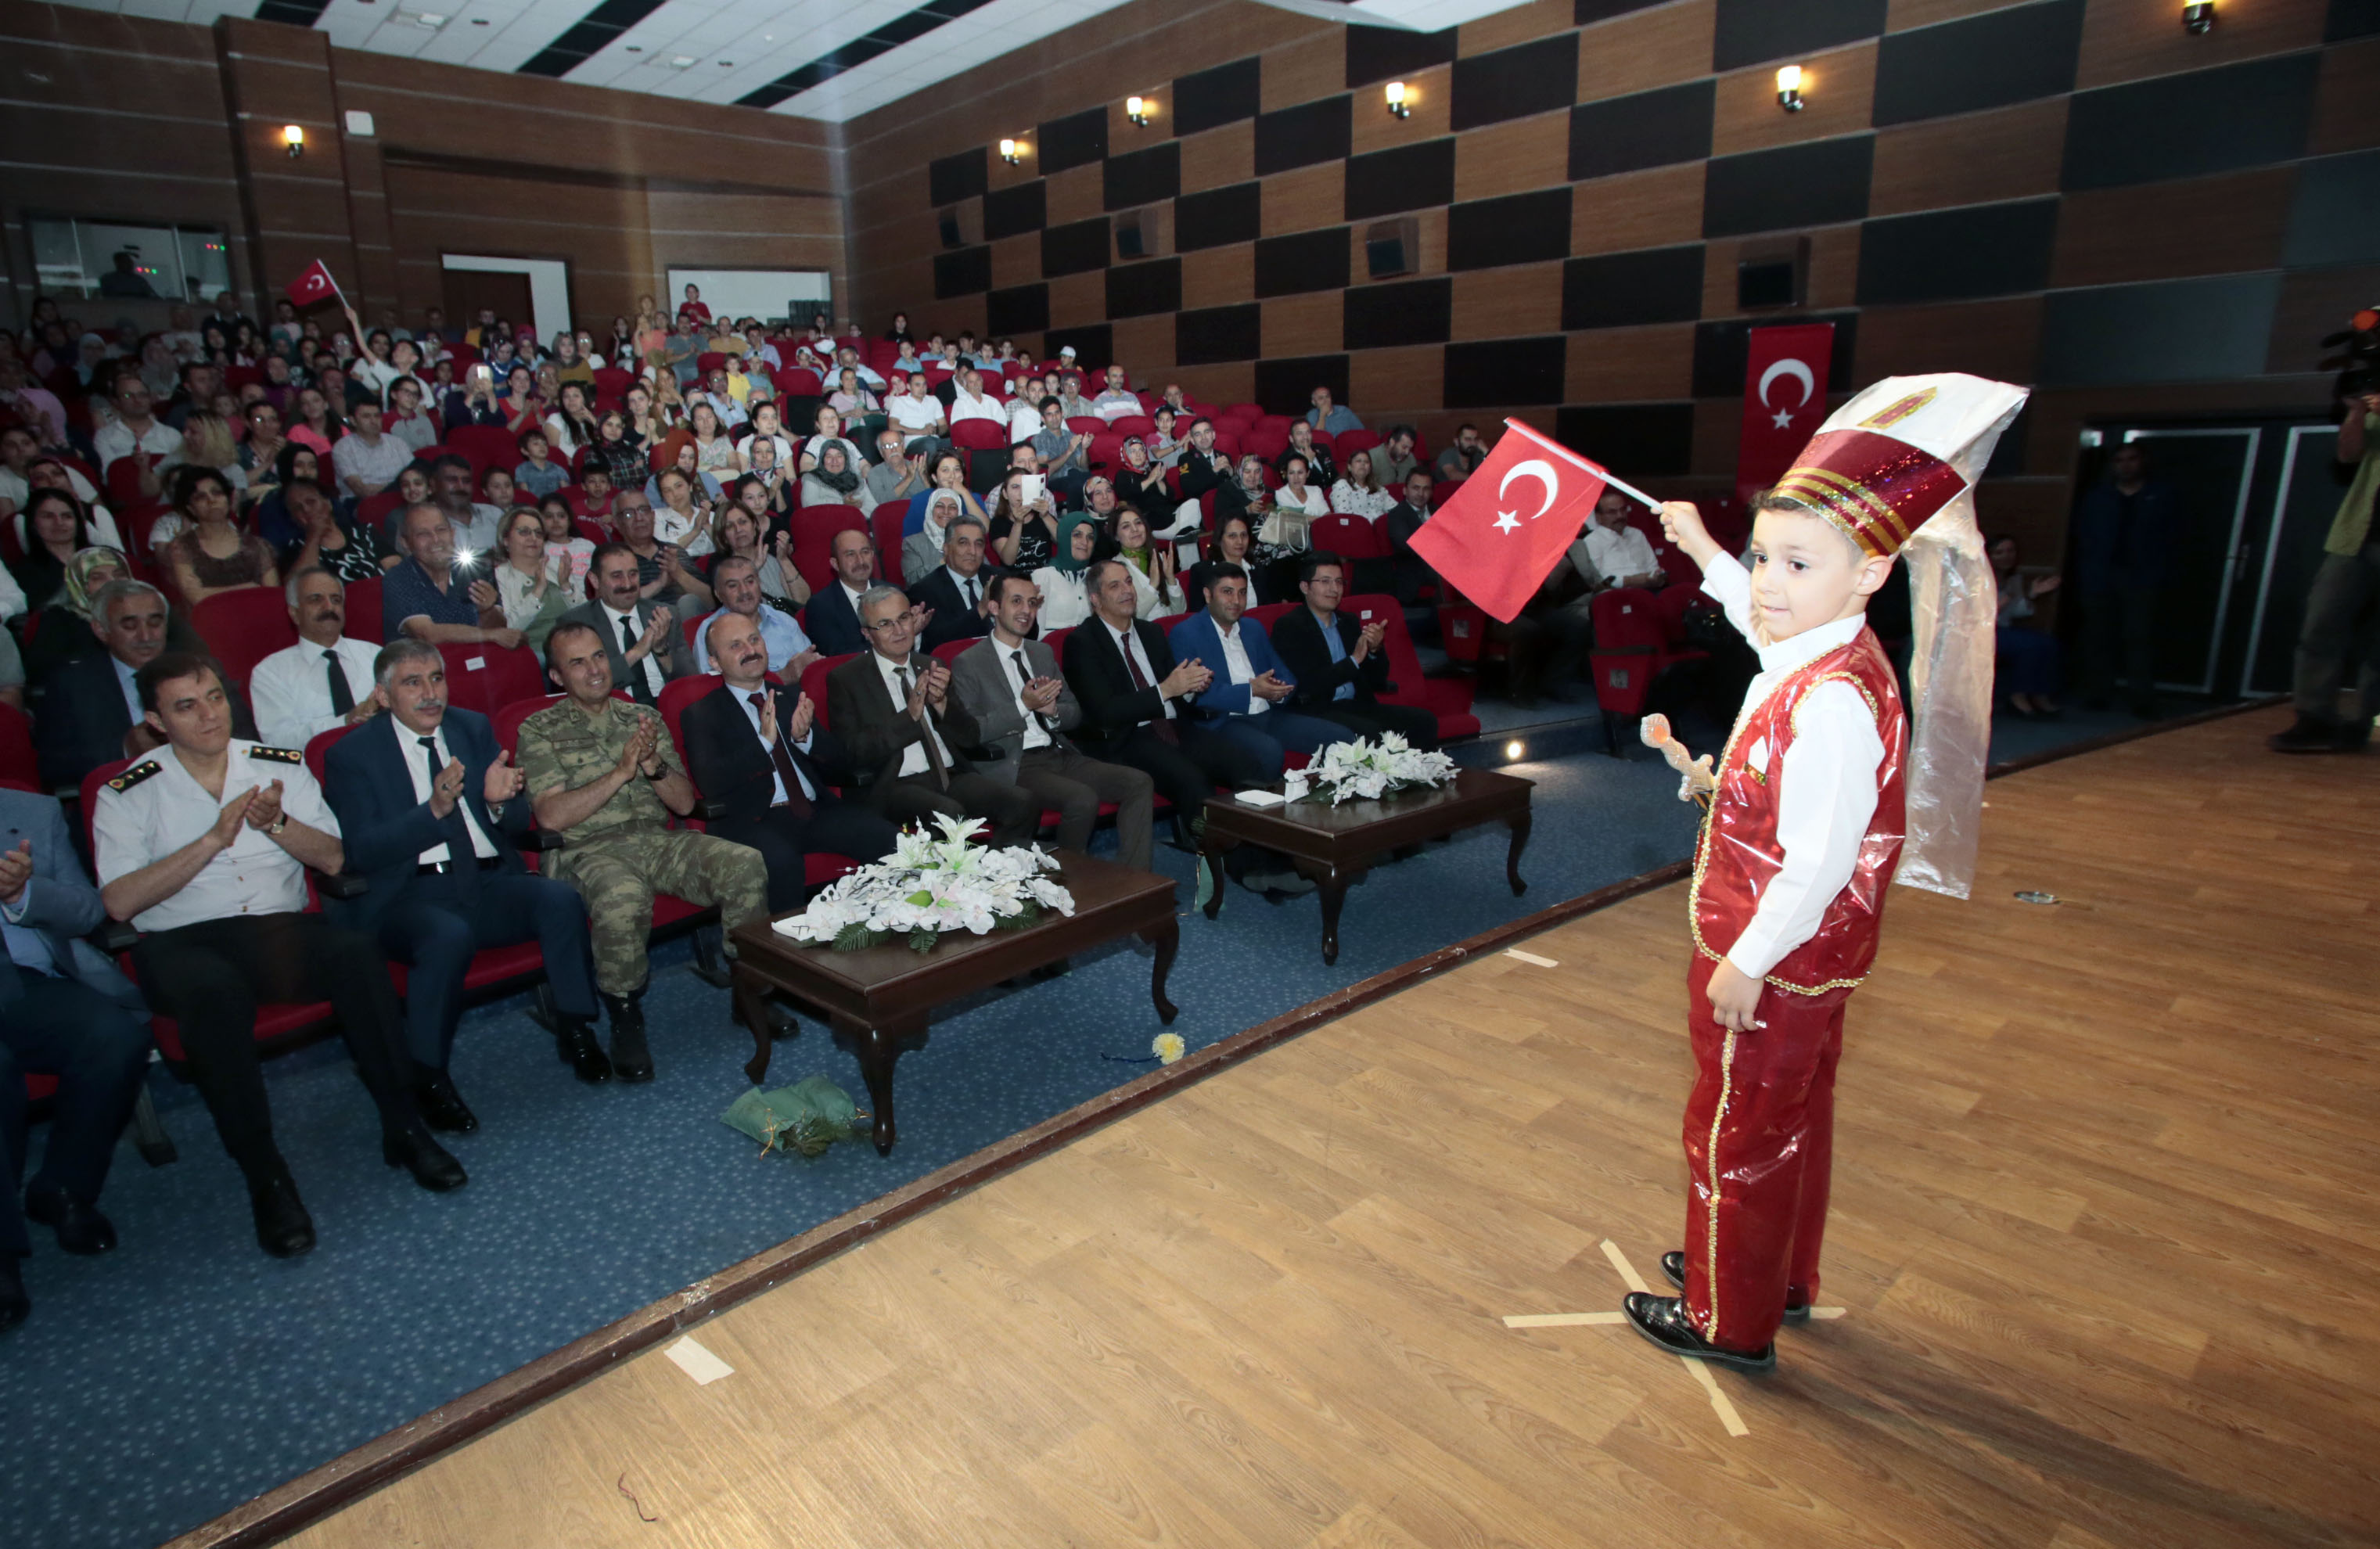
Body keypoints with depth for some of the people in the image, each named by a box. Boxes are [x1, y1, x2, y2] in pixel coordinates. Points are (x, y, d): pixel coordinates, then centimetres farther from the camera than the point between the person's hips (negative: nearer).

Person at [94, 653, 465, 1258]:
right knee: (214, 991, -37)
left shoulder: (280, 766, 12)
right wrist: (215, 837, -14)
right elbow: (119, 902, -8)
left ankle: (403, 1127, -23)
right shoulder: (129, 794, 4)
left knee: (357, 952, -31)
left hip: (282, 926, 2)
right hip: (184, 941, -2)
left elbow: (333, 859, 8)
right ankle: (265, 1178, -29)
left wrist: (277, 824, -11)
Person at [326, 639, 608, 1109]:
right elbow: (362, 852, -9)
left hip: (491, 884, 4)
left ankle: (574, 1031, -14)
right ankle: (429, 1079, -18)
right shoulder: (352, 755, 2)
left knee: (562, 899, -26)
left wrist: (499, 800, -12)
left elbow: (519, 822, 13)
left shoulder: (475, 728, 14)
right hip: (410, 896, -3)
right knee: (449, 936, -36)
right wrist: (434, 810, -24)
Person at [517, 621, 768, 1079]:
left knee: (746, 865, -24)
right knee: (622, 899, -39)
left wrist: (654, 765, -8)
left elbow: (685, 803, 12)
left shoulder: (644, 718, 17)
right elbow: (552, 816, -7)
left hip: (660, 840, 4)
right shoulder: (539, 730, 7)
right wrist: (622, 772, -12)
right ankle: (626, 1021, -15)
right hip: (590, 849, -3)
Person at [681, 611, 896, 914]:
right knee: (781, 861, -37)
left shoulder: (793, 698, 21)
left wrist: (804, 737, -5)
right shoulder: (701, 715, 10)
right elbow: (710, 783, -7)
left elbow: (841, 771, 14)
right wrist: (764, 742, -16)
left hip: (818, 810, 3)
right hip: (752, 820, -3)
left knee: (890, 840, -24)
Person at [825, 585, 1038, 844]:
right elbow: (854, 752, -7)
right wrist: (910, 715, -15)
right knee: (951, 814, -36)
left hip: (951, 775, 5)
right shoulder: (844, 679, 4)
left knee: (1025, 806, -21)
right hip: (892, 784, -4)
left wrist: (941, 703, -7)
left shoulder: (932, 667, 16)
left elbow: (972, 738, 13)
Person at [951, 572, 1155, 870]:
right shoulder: (968, 664, 0)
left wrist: (1053, 710, -5)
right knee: (1083, 798, -31)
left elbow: (1075, 714, 19)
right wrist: (1023, 706, -17)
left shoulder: (1044, 652, 19)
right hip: (1015, 766, -7)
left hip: (1060, 755, 7)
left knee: (1140, 783, -13)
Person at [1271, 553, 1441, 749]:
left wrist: (1375, 649, -4)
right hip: (1317, 711, -6)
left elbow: (1378, 682, 16)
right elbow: (1309, 685, -13)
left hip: (1358, 706, 6)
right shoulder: (1288, 626, -2)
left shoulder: (1350, 624, 17)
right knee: (1371, 732, -33)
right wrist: (1355, 660, -11)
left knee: (1424, 721, -14)